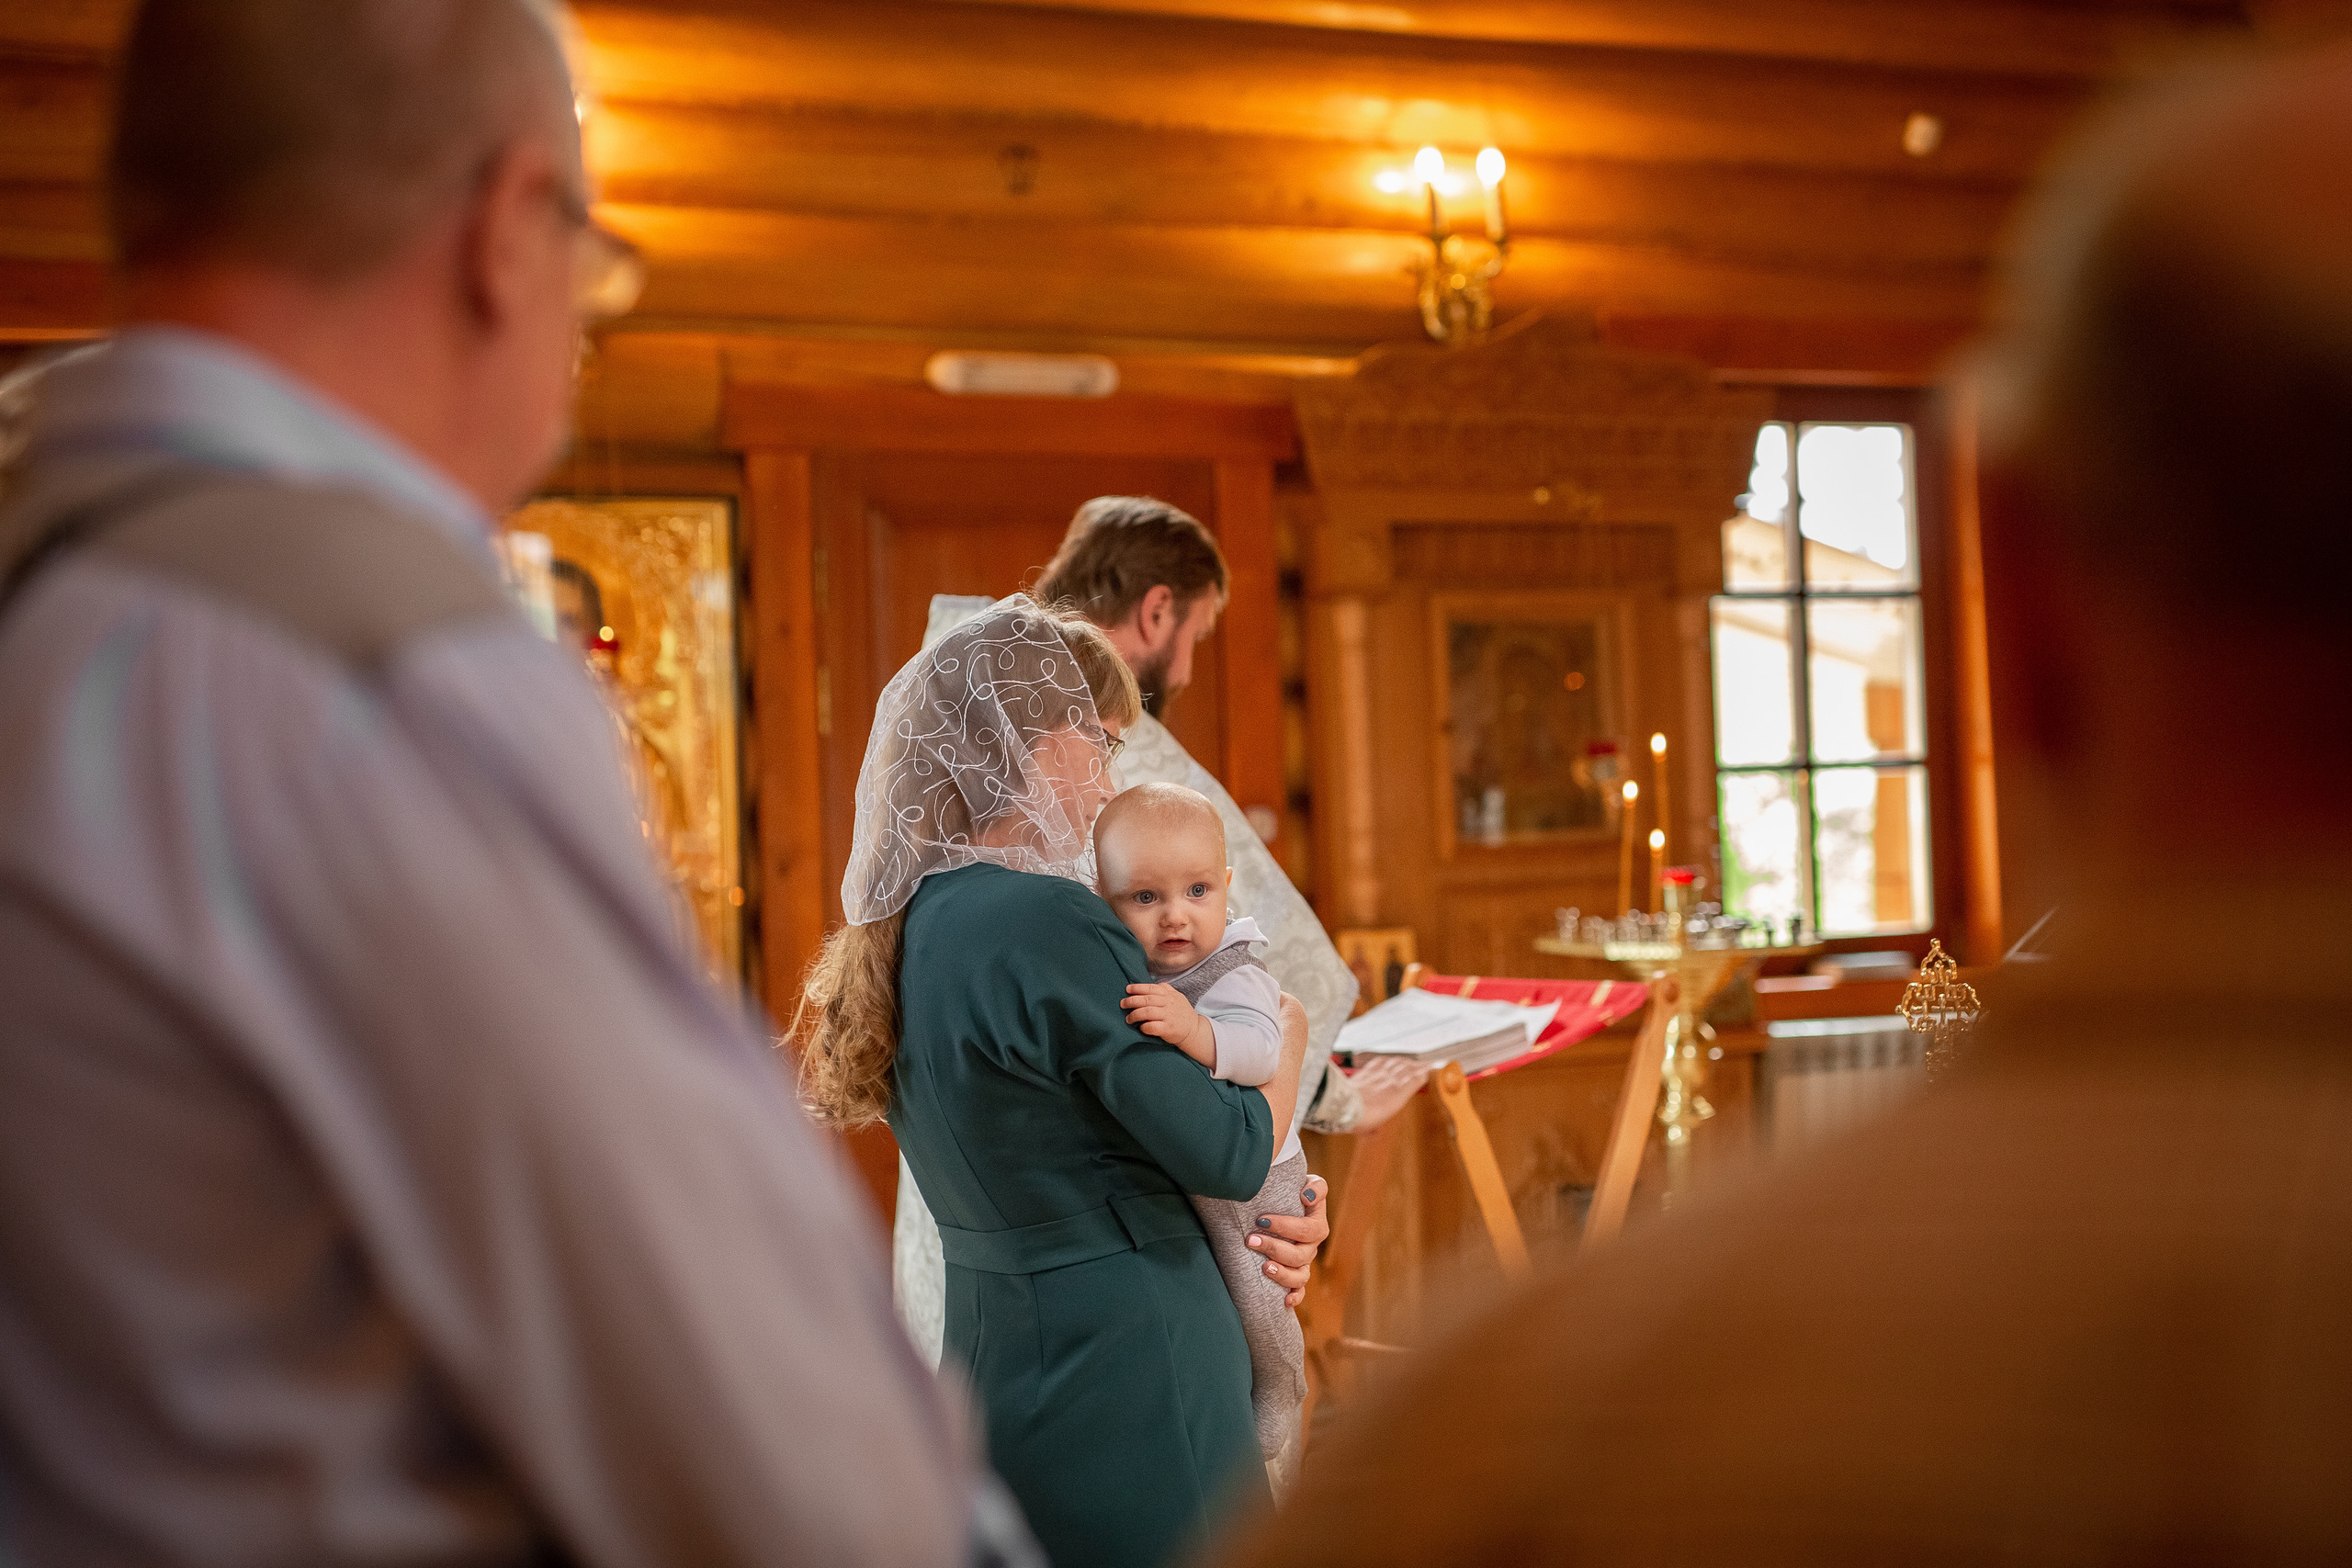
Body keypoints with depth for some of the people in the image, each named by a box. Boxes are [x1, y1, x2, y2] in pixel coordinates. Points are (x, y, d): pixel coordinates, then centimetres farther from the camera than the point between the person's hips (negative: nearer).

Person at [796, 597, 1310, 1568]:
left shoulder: (907, 924, 8)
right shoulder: (1046, 923, -20)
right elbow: (1230, 1154, -13)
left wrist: (1275, 1205, 12)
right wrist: (1288, 1036, 6)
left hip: (989, 1346, 9)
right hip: (1119, 1369, -9)